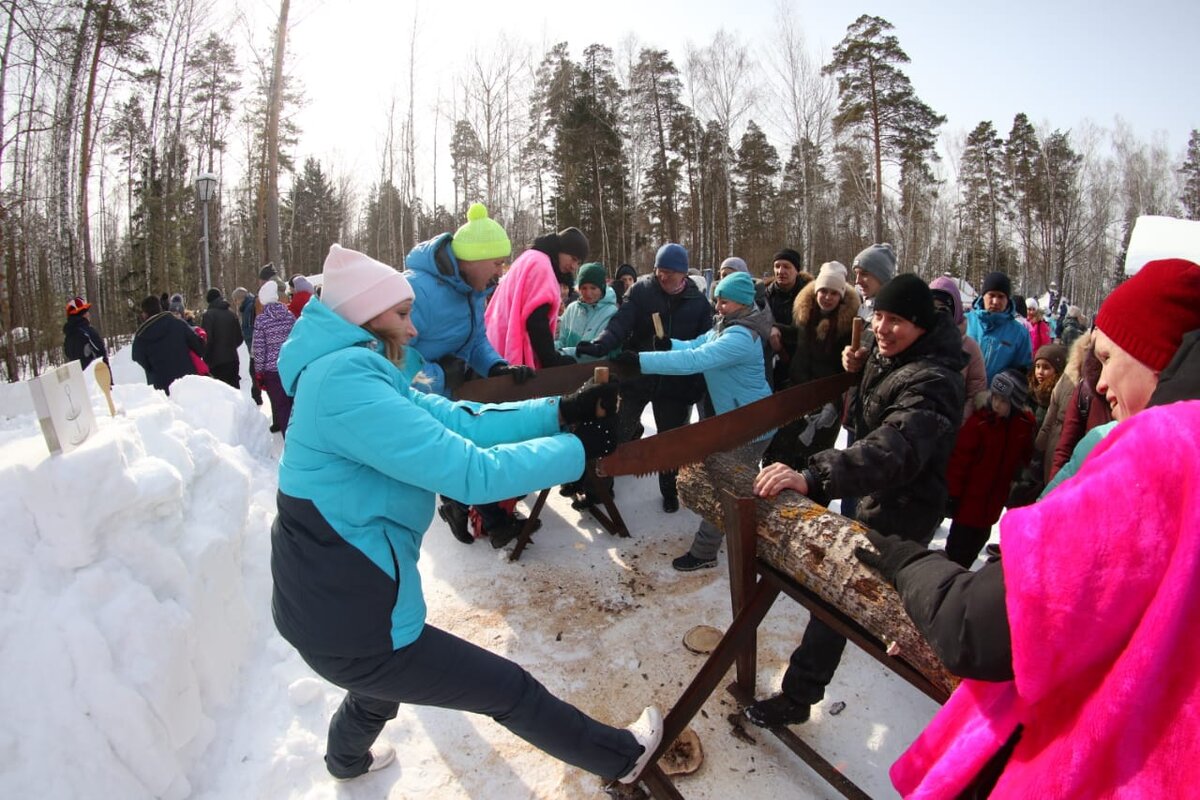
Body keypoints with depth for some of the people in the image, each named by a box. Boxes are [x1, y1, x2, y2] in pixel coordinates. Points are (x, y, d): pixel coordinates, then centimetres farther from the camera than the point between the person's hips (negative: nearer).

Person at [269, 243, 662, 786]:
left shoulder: (352, 375, 6)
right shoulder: (346, 381, -26)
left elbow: (459, 421, 0)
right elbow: (471, 471, -29)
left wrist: (561, 411, -5)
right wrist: (579, 447, -17)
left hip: (328, 598, 10)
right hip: (350, 621, -10)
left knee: (386, 682, 39)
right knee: (510, 690, 6)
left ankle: (348, 757, 69)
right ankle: (624, 757, 27)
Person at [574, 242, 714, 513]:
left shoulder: (699, 302, -2)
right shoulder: (641, 290, -7)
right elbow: (621, 321, -18)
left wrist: (698, 387, -6)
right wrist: (600, 345, -37)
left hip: (675, 383, 1)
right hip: (637, 376, -1)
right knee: (619, 432, 5)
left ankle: (669, 490, 35)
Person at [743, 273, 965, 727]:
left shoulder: (931, 383, -31)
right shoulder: (890, 352, -1)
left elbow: (894, 448, -50)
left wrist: (813, 477, -65)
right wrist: (861, 366, 0)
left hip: (898, 511, -10)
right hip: (875, 494, 10)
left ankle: (797, 697, 5)